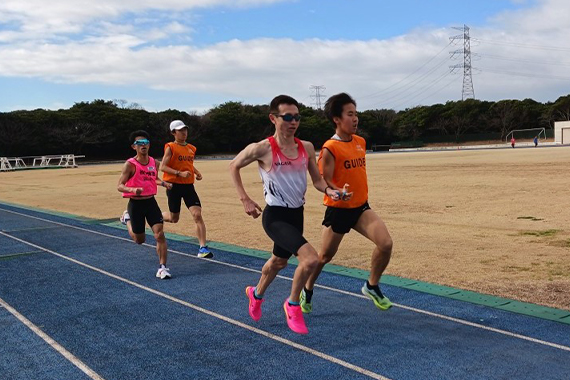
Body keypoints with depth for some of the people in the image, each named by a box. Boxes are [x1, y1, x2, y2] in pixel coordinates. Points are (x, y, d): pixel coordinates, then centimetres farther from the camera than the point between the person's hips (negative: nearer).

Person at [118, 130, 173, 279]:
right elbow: (119, 186, -14)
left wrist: (163, 183, 2)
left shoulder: (153, 162, 4)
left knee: (160, 234, -12)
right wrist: (133, 190, -33)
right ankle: (127, 218, 42)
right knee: (139, 240, 12)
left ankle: (162, 267, -4)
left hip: (151, 201, 3)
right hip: (135, 203, -3)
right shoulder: (130, 164, -12)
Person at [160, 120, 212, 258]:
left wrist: (197, 172, 8)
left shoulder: (191, 148, 10)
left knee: (197, 215, -12)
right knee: (174, 219, 10)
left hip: (188, 186, 4)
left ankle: (203, 248, -10)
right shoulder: (170, 147, -7)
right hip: (174, 185, -4)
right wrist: (180, 173, -24)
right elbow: (162, 167, -13)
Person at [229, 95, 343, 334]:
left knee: (279, 261, 25)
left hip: (296, 214, 7)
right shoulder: (262, 149, -15)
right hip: (275, 216, -6)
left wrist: (329, 191, -14)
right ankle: (292, 304, 4)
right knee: (310, 258, -23)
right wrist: (245, 200, -6)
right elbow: (234, 167, -1)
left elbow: (317, 179, 8)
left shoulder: (306, 148, -1)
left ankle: (256, 295, 55)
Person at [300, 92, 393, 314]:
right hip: (338, 210, -5)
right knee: (325, 256, 10)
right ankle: (307, 290, 37)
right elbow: (324, 181, -17)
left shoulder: (360, 142, 5)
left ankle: (372, 286, 9)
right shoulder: (330, 148, -16)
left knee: (386, 243, -14)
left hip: (361, 207, 5)